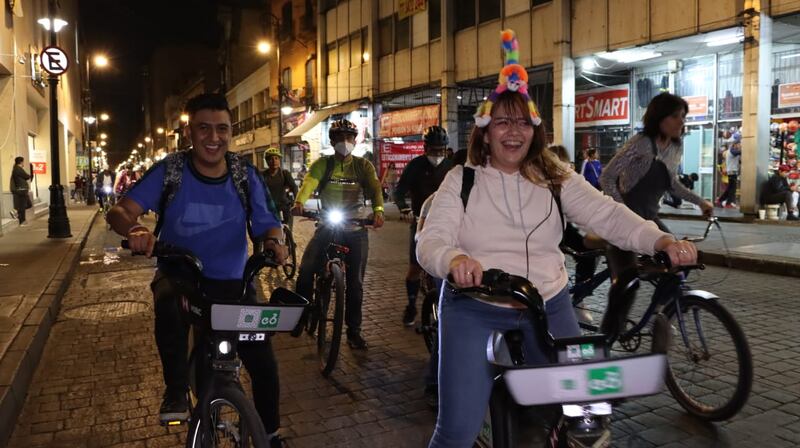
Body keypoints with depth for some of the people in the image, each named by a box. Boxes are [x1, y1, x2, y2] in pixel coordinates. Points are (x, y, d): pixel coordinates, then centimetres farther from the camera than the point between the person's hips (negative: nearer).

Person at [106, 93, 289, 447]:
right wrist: (134, 228, -39)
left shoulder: (245, 175, -7)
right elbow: (120, 211, -15)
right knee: (169, 306, -38)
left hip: (232, 280, 1)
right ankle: (176, 391, -12)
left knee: (264, 364, -4)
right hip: (178, 274, -1)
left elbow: (267, 224, -5)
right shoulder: (169, 171, -10)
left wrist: (275, 241, -29)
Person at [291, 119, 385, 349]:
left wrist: (378, 210, -38)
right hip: (327, 226, 0)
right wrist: (299, 203, -40)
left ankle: (354, 330, 18)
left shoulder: (363, 165, 0)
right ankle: (301, 315, 9)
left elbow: (375, 188, -17)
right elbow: (309, 183, -18)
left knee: (355, 282, 4)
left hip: (355, 229, 0)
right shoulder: (322, 164, 0)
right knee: (306, 270, -15)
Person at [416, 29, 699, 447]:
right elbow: (430, 241, -14)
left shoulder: (555, 178, 4)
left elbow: (606, 214, -7)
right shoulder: (461, 180, -4)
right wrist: (455, 260, -37)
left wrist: (661, 241, -24)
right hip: (475, 312, -2)